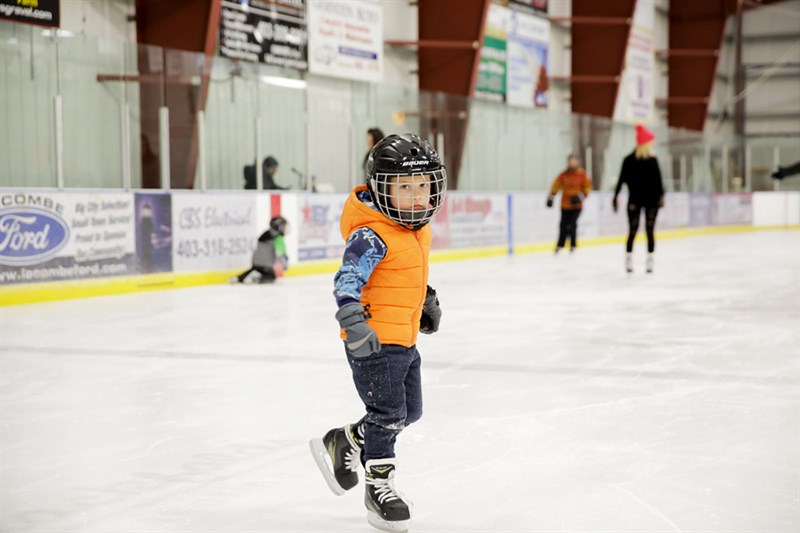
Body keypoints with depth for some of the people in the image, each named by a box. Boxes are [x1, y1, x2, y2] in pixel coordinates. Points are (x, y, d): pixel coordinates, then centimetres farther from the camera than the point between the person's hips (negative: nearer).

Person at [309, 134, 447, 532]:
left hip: (404, 339, 10)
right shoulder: (371, 235, -21)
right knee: (388, 413, -4)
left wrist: (426, 301, 30)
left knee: (409, 411, 18)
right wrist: (353, 320, -44)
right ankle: (379, 485, 13)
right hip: (375, 340, -10)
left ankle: (342, 444, 34)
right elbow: (347, 279, -31)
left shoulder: (419, 230, 9)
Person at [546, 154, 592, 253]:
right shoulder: (563, 175, 2)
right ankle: (560, 245, 14)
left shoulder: (582, 174, -1)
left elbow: (587, 186, 0)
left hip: (576, 204, -2)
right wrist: (551, 197, -7)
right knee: (564, 225, 1)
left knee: (572, 224, -12)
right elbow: (556, 185, 0)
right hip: (565, 204, 2)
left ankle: (573, 245, 4)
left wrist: (581, 196, -11)